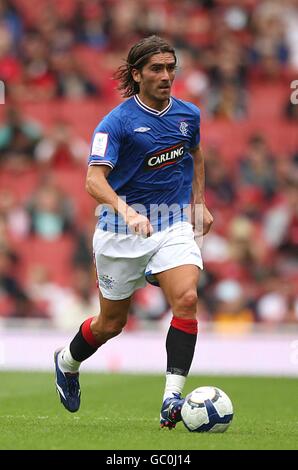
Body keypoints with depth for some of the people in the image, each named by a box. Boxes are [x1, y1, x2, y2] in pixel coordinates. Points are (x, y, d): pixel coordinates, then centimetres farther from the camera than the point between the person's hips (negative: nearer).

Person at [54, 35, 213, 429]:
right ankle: (67, 362, 41)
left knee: (186, 299, -22)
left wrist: (199, 202, 17)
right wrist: (126, 211, -40)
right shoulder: (117, 122, -14)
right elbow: (95, 180, -24)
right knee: (111, 323, 8)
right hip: (123, 229, -3)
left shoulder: (188, 115, 3)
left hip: (174, 223, 3)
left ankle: (172, 398, -23)